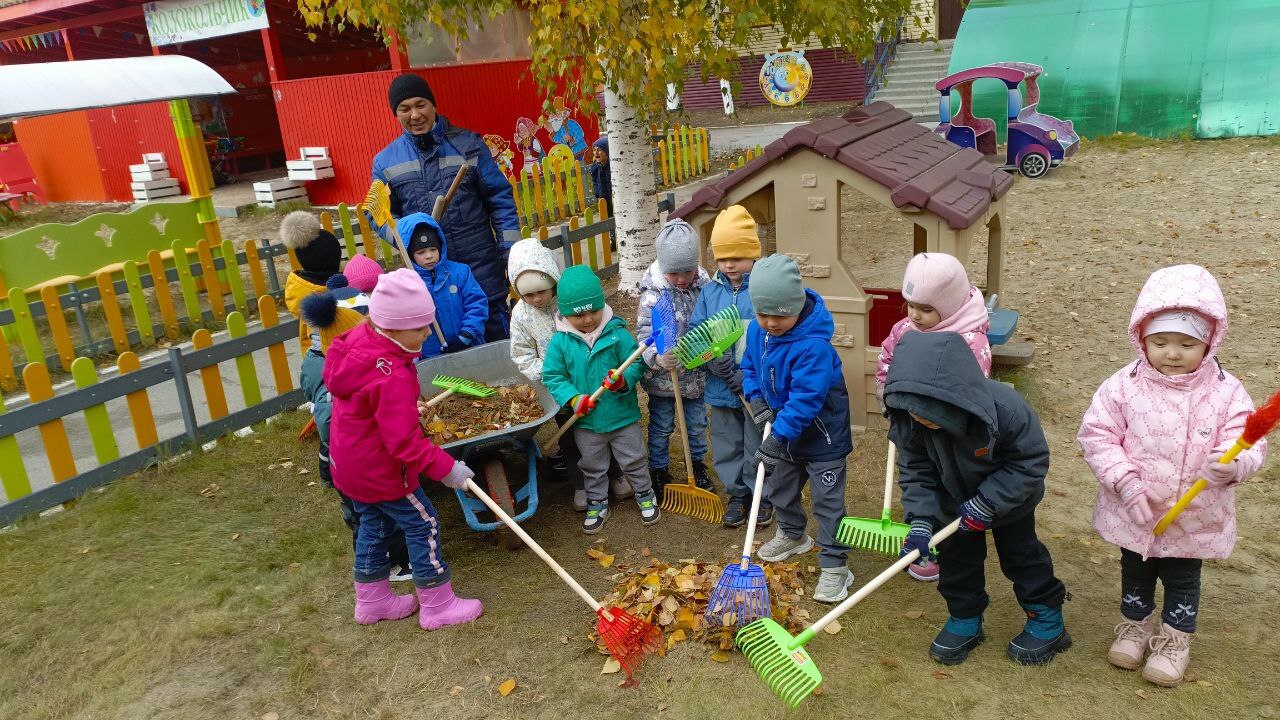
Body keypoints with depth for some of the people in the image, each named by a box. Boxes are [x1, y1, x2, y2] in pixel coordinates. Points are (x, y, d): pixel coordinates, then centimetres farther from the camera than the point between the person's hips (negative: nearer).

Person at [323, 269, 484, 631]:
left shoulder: (359, 337, -6)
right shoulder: (392, 377, -33)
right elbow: (404, 442, -31)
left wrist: (408, 408, 19)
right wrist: (447, 468, -23)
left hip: (351, 462, 9)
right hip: (381, 469, -9)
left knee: (374, 523, 23)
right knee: (422, 523, 5)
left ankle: (372, 600, 39)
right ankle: (437, 605, 17)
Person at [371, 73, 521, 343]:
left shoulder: (468, 144, 3)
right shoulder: (386, 161, 7)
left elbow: (500, 199, 3)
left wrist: (510, 253, -4)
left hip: (480, 263, -1)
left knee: (496, 333, 4)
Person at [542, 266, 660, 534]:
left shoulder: (617, 333, -14)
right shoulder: (560, 342, -12)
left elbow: (636, 363, -9)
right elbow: (552, 376, -8)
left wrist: (624, 379, -30)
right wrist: (572, 398, -22)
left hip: (622, 415, -1)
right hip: (586, 421, 1)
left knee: (633, 461, 18)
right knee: (593, 467, 20)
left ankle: (645, 496, 41)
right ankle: (597, 504, 41)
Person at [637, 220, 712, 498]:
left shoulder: (704, 286, -6)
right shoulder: (653, 294, -19)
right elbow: (645, 334, -26)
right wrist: (656, 357, -43)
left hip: (696, 373, 4)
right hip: (662, 377, -4)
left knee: (697, 424, 21)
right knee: (661, 427, 14)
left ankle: (697, 464, 43)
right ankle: (658, 471, 33)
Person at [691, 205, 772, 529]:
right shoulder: (710, 291, 3)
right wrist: (717, 361, -16)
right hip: (721, 387, 4)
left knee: (758, 447, 11)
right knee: (727, 445, 16)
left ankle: (762, 497, 32)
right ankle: (737, 494, 35)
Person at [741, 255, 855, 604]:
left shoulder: (812, 346, -34)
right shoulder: (756, 330, -9)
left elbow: (805, 399, -35)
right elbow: (750, 367, 7)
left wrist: (777, 438, -34)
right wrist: (757, 402, -9)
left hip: (821, 435, -8)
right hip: (782, 430, 8)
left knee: (827, 501, 1)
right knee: (781, 488, 25)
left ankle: (835, 566, 14)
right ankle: (793, 535, 49)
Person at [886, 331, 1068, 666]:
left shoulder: (1005, 409, -41)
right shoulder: (909, 419, -30)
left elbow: (1031, 462, -27)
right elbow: (915, 472, -17)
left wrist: (986, 504, -29)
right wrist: (921, 520, -30)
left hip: (1009, 497, -3)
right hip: (955, 500, 3)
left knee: (1020, 553, 13)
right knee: (956, 555, 10)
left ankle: (1047, 619, 33)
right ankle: (965, 619, 30)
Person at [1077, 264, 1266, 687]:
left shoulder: (1226, 392, -13)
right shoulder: (1123, 386, -14)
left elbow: (1249, 445, -15)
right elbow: (1096, 434, -12)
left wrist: (1232, 463, -39)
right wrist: (1125, 481, -21)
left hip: (1194, 519, 0)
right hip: (1134, 513, 1)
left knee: (1182, 580, 19)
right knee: (1135, 572, 22)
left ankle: (1175, 640, 42)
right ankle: (1136, 625, 47)